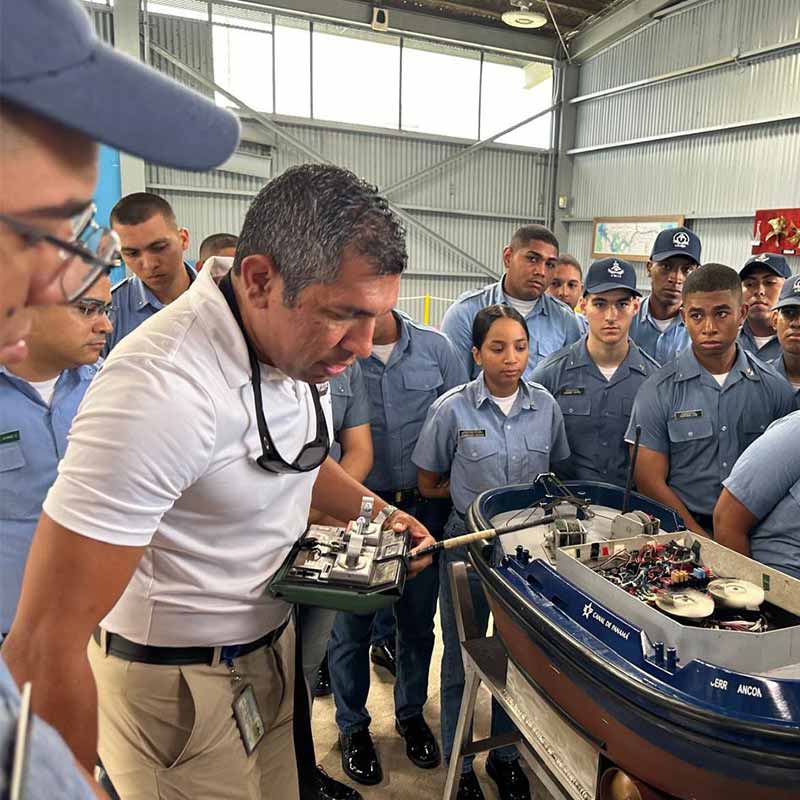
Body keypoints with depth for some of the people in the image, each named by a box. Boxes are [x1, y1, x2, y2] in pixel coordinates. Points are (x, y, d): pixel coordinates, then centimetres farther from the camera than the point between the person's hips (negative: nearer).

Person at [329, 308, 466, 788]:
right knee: (352, 623, 12)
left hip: (421, 505, 2)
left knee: (418, 619, 17)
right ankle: (354, 726, 37)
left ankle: (412, 713, 43)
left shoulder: (434, 347, -1)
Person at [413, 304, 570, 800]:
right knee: (463, 657, 13)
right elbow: (430, 484, -4)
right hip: (470, 542, -3)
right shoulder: (452, 409, -13)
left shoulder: (546, 405, -4)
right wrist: (496, 492, -9)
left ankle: (506, 753, 43)